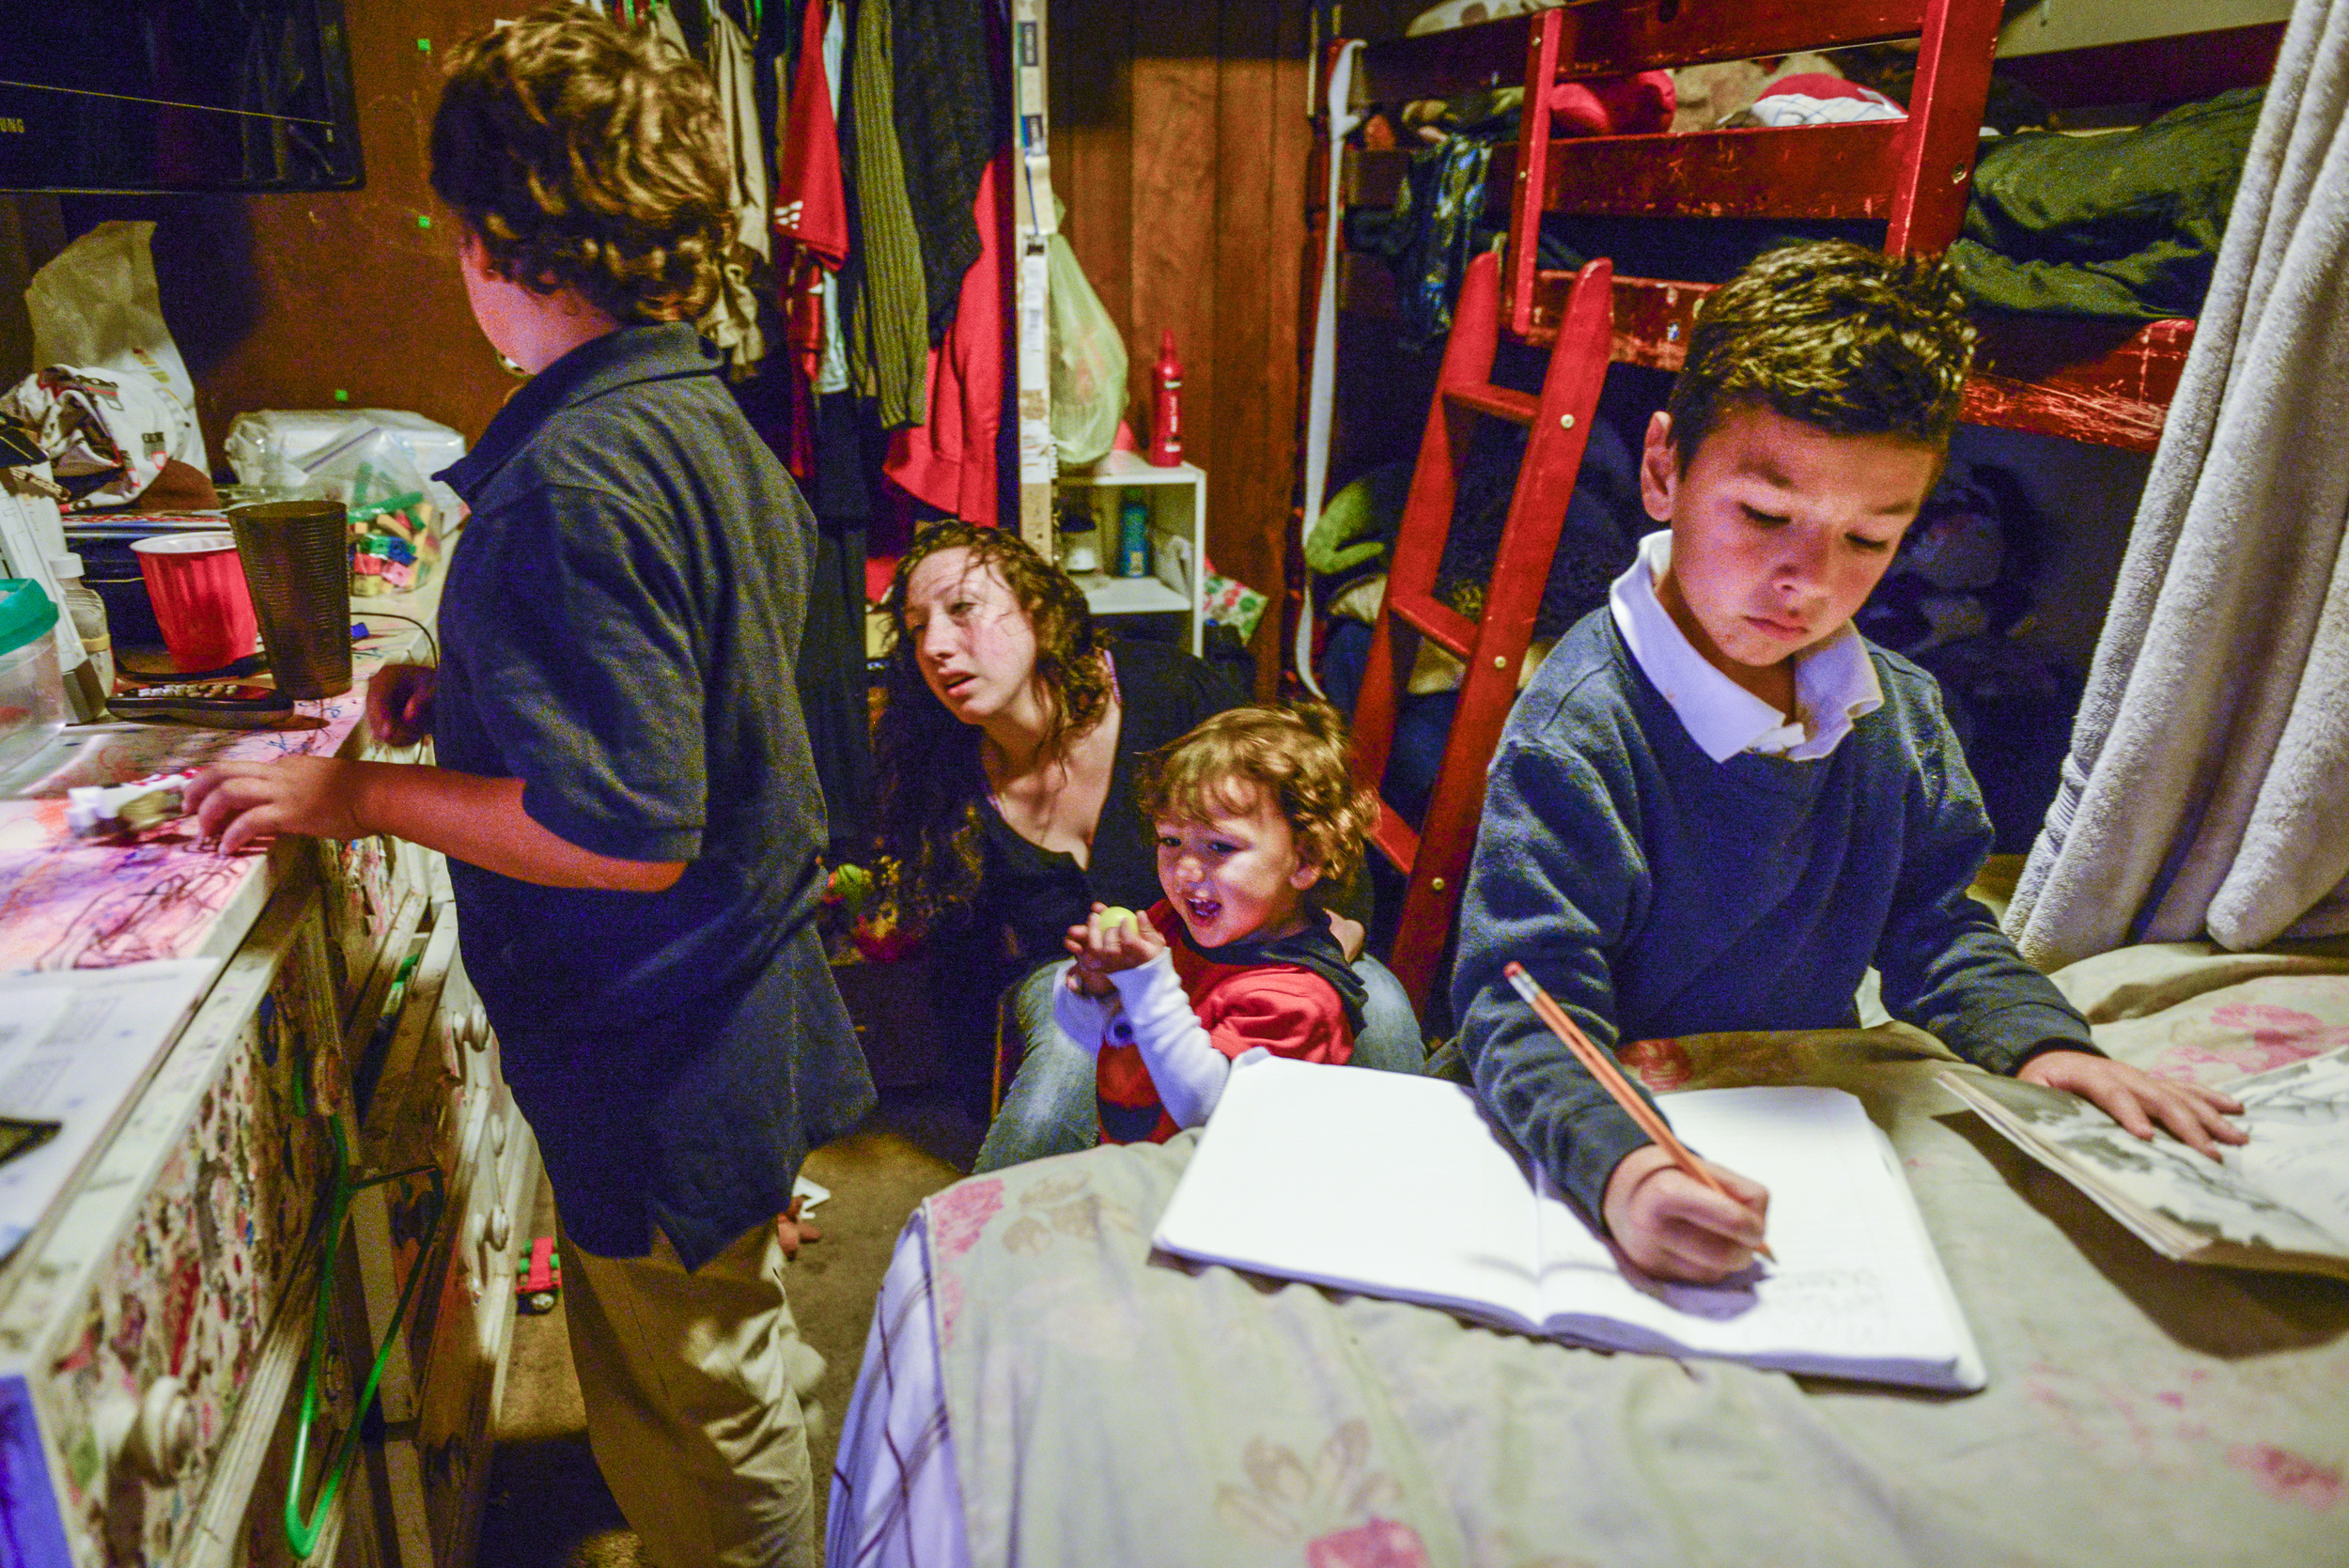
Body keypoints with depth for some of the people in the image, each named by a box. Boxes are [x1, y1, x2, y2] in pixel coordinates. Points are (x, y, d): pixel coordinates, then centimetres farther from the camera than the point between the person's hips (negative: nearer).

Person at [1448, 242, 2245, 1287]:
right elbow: (1528, 1000, -27)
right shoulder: (1580, 729, -22)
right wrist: (1618, 1169, -45)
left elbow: (1934, 932, 13)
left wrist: (2040, 1044, -6)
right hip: (1636, 1123, -5)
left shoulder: (1899, 710, 3)